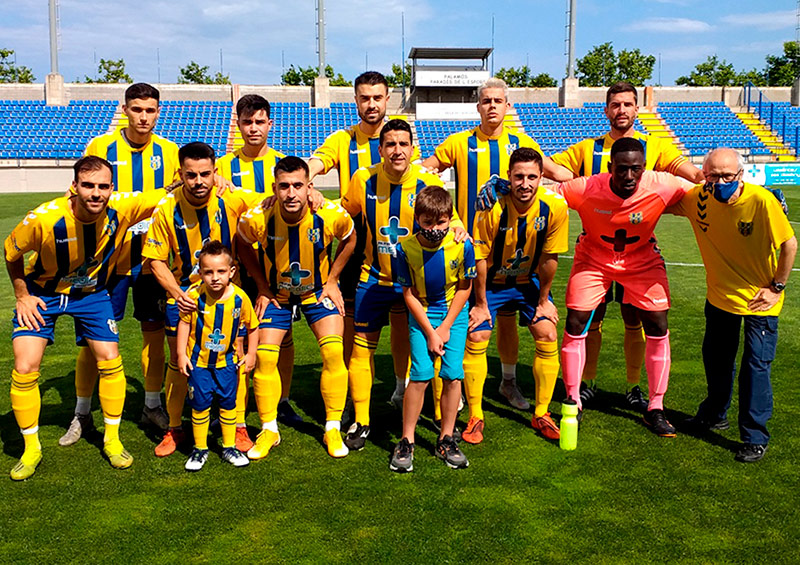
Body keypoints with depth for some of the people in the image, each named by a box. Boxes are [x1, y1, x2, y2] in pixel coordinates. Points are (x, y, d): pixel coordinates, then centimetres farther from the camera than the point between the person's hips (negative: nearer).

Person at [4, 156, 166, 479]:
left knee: (110, 363, -2)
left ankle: (112, 440, 19)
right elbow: (11, 252, -10)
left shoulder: (122, 208, -27)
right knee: (25, 369, -9)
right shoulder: (44, 219, -31)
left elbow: (165, 196, -11)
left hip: (92, 293, 2)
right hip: (42, 292, -2)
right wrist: (22, 295, -8)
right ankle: (31, 449, 13)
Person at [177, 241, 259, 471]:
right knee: (200, 405, 7)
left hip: (227, 360, 1)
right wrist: (181, 354, -4)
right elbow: (184, 323, -3)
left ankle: (229, 447, 28)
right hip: (198, 360, -1)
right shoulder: (194, 296, -18)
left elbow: (252, 326, -1)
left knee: (228, 403, 11)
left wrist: (251, 354, 0)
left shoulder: (240, 298, -16)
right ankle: (200, 449, 24)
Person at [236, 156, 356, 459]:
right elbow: (243, 246, -3)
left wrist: (331, 281, -6)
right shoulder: (256, 219, -28)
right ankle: (269, 430, 14)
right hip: (276, 293, 1)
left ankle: (333, 429, 5)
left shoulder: (332, 215, -29)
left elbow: (348, 240, -4)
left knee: (333, 353, -12)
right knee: (264, 357, -6)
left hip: (318, 290, 0)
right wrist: (262, 286, -5)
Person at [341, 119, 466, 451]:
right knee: (362, 347, 5)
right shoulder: (364, 181, -6)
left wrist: (456, 227, -22)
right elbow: (342, 216, 10)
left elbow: (449, 220, -1)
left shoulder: (429, 184, -9)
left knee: (406, 344, 8)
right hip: (373, 279, 1)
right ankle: (361, 420, 19)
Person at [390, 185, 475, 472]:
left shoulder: (462, 245, -18)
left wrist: (446, 327, -7)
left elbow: (464, 288, -5)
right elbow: (409, 294, -8)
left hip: (454, 312, 1)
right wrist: (429, 332, -11)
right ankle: (406, 441, 3)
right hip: (421, 314, -1)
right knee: (421, 374, -11)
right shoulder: (406, 248, -17)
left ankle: (446, 440, 10)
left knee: (453, 374, -7)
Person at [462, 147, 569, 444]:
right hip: (492, 281, -2)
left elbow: (549, 258, -11)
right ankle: (475, 417, 6)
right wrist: (480, 303, -13)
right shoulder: (492, 207, -28)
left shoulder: (555, 207, -22)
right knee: (476, 339, -10)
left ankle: (541, 415, 12)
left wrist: (543, 300, -3)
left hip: (529, 281, 2)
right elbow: (480, 258, -19)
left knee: (548, 338, -5)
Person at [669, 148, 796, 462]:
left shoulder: (762, 201, -25)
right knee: (715, 358, 19)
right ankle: (715, 415, 42)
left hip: (758, 299, -5)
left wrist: (777, 286, -11)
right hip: (719, 294, 5)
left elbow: (789, 244, -15)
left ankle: (755, 438, 9)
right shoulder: (698, 199, -14)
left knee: (756, 365, -6)